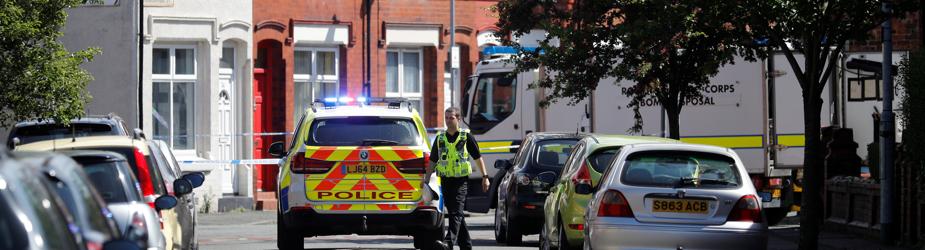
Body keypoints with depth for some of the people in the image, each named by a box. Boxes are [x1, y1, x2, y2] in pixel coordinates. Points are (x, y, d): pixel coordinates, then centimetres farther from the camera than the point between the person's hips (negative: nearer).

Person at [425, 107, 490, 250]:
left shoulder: (466, 137, 2)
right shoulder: (440, 138, 12)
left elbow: (478, 158, 6)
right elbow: (432, 162, 15)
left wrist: (485, 176, 1)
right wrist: (426, 180, 9)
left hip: (461, 180, -5)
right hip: (445, 180, 5)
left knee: (456, 213, -16)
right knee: (453, 213, 8)